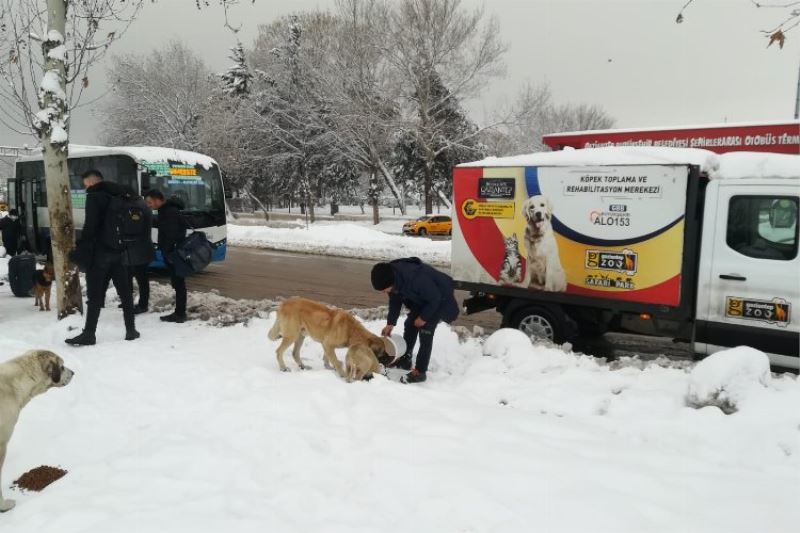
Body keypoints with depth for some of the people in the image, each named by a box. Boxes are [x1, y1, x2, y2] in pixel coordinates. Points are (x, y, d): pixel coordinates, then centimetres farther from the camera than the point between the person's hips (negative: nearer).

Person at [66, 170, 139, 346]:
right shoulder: (118, 195, 15)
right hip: (119, 251, 7)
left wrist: (81, 251, -11)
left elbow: (90, 226, -16)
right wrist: (124, 245, 16)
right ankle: (131, 330, 11)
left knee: (95, 295, -3)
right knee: (125, 292, 8)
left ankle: (89, 334, -1)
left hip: (100, 252, -6)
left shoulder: (94, 196, -7)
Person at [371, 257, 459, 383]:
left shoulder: (416, 279, -43)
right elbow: (395, 301, -1)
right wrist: (390, 323, -3)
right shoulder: (391, 277, -18)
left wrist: (424, 317, -17)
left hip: (440, 299, -8)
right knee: (410, 325, 11)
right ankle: (405, 359, 29)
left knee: (425, 332, -12)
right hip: (421, 297, 8)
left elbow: (434, 298, -28)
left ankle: (420, 371, -6)